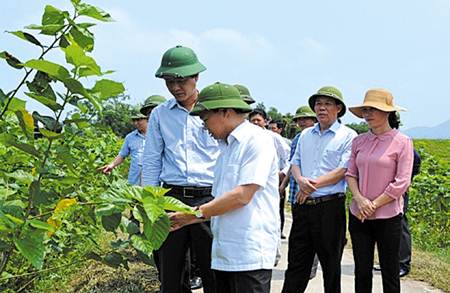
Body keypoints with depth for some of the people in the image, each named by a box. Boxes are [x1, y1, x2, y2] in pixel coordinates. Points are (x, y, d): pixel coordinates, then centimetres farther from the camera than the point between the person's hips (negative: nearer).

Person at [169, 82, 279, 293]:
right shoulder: (226, 147, 20)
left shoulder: (255, 139, -8)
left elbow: (242, 196, -17)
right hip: (223, 255, 8)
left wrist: (197, 212, -9)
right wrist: (184, 219, 12)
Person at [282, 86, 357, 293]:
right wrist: (300, 180, -8)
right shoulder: (305, 135, 16)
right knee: (296, 261, 7)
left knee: (330, 262, 6)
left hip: (330, 206, -5)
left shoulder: (348, 136, -2)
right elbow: (295, 163, 15)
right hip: (303, 206, 5)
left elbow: (344, 170, -11)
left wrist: (314, 184, -15)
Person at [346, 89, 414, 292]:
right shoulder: (359, 141, 8)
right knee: (361, 271, 9)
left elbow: (401, 183, -9)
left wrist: (373, 205, -11)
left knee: (389, 272, 6)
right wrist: (359, 199, -10)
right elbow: (350, 173, 8)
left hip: (387, 216, -4)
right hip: (359, 215, 4)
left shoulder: (402, 142, -6)